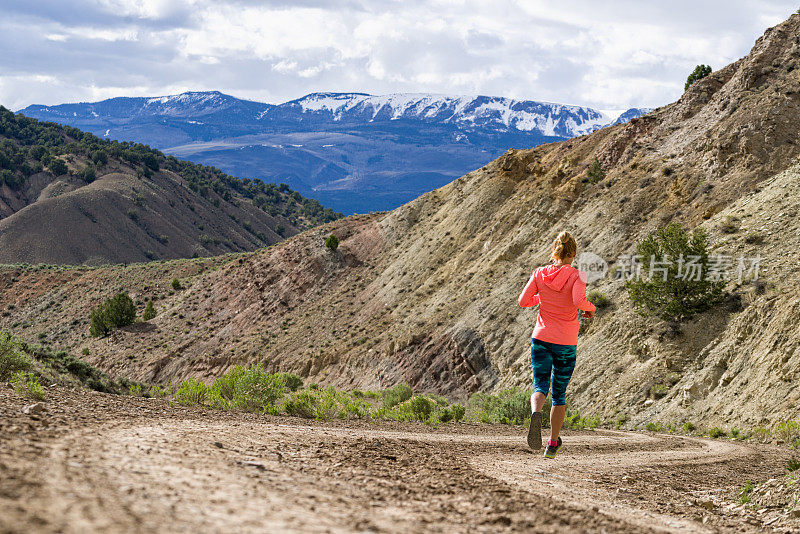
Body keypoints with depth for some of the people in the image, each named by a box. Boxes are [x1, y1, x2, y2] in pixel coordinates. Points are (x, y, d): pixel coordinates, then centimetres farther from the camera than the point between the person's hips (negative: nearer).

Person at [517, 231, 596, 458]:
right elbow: (579, 300, -25)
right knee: (559, 393, 14)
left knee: (540, 386, 0)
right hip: (566, 343, -1)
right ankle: (553, 444, 20)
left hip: (541, 338, 1)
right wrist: (590, 308, -4)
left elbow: (523, 301, 1)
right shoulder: (576, 275, -8)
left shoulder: (540, 273, 0)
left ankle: (536, 414, -36)